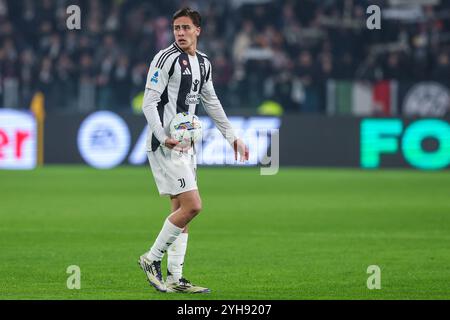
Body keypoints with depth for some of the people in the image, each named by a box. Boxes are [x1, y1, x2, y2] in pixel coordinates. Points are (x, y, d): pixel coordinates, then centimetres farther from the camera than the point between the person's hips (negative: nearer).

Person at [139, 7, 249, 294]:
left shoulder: (203, 63, 14)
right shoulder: (166, 58, -9)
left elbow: (212, 103, 27)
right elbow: (149, 102, -14)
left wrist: (233, 137, 26)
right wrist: (163, 137, -26)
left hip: (186, 145, 8)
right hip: (166, 144, -8)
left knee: (182, 210, 6)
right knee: (192, 206, -14)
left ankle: (174, 279, 8)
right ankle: (152, 259, -1)